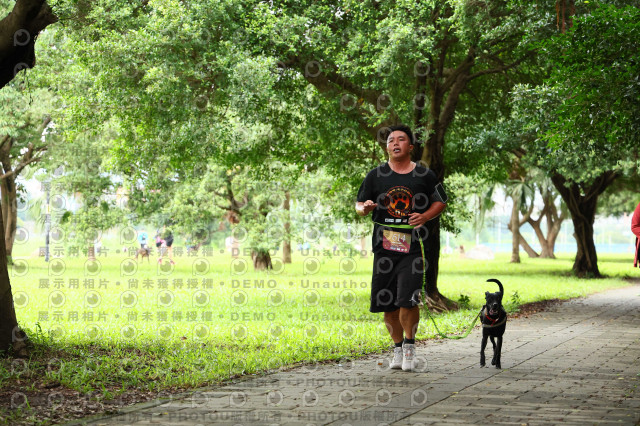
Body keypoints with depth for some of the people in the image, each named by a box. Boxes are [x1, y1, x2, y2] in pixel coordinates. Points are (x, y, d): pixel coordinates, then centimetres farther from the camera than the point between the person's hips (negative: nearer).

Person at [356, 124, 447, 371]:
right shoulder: (376, 175, 9)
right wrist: (365, 207, -12)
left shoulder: (424, 175, 6)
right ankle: (398, 348, 22)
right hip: (384, 245, 2)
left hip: (413, 246, -2)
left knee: (408, 300, -14)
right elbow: (359, 205, 12)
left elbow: (440, 202, 14)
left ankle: (409, 346, 7)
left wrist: (425, 216, -4)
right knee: (388, 303, 5)